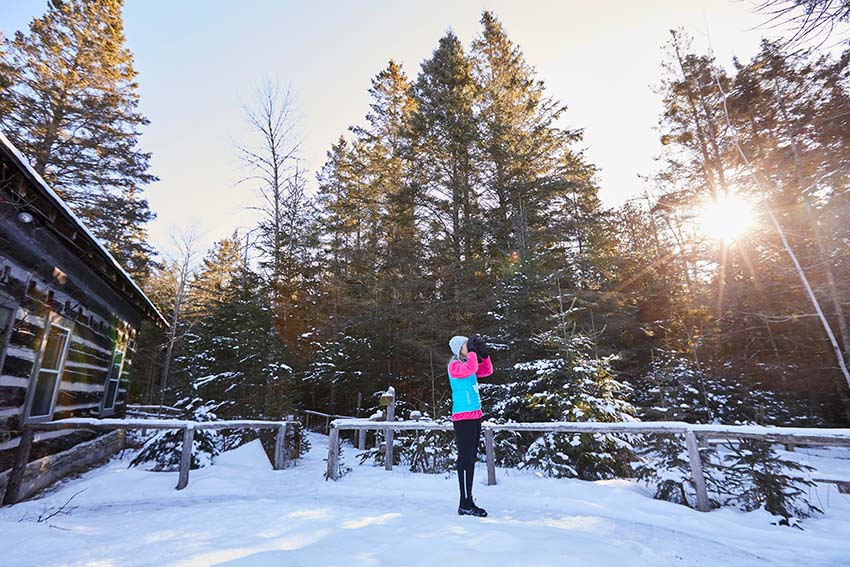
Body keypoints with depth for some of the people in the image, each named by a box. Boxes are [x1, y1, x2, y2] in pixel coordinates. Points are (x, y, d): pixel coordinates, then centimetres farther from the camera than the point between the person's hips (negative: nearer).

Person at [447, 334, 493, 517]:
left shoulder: (467, 363, 16)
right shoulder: (454, 365, -8)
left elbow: (487, 371, 22)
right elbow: (470, 370, -27)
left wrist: (484, 354, 9)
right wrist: (472, 351, -15)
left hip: (474, 415, 9)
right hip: (463, 417, -9)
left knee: (471, 458, 11)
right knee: (466, 458, -7)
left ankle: (468, 501, 18)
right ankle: (465, 504, -1)